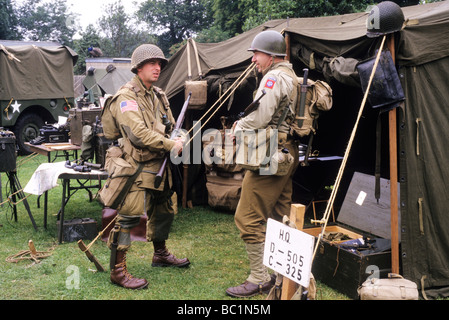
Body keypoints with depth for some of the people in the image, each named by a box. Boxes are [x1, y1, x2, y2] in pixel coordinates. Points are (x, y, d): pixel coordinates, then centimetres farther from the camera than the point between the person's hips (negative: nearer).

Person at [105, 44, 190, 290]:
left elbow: (171, 126, 20)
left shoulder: (159, 95, 15)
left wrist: (177, 139, -4)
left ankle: (160, 254, 41)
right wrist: (170, 145, -19)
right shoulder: (126, 97, -12)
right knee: (128, 217, -10)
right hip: (136, 167, -9)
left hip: (158, 166, 9)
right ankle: (118, 270, -1)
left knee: (164, 212, 21)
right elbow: (138, 133, -23)